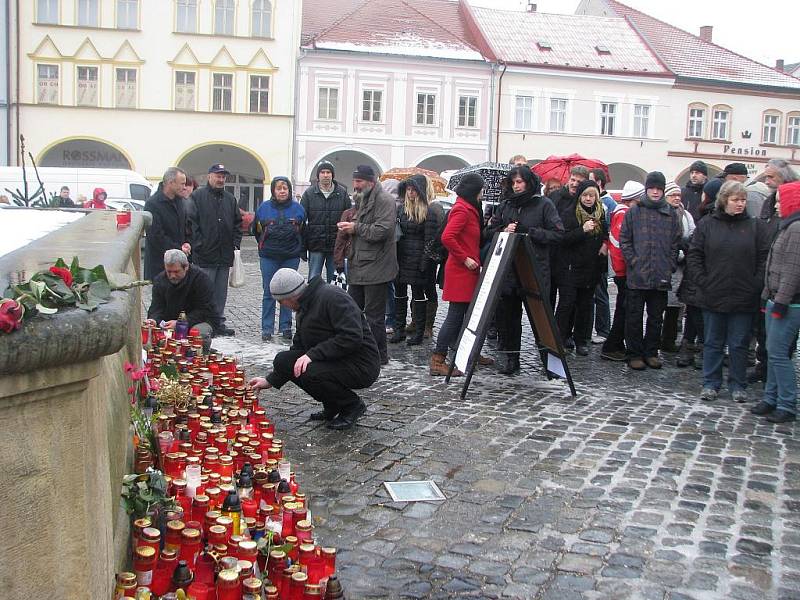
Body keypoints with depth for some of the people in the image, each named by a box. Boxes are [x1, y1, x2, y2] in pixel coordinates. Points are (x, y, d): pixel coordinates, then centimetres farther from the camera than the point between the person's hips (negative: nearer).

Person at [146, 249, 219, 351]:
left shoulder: (201, 278, -15)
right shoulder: (159, 280, 1)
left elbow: (204, 311, -19)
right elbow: (157, 308, -3)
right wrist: (154, 320, -28)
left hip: (201, 320, -4)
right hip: (170, 322, 4)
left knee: (201, 332, -38)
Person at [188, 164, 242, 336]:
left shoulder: (230, 198, 15)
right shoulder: (198, 196, -3)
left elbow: (238, 223, 20)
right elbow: (192, 223, -8)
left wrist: (236, 243, 9)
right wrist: (199, 245, -13)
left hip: (225, 255, 6)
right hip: (205, 256, -6)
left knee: (221, 293, 11)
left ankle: (219, 323, 18)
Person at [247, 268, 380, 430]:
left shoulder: (333, 297, -19)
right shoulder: (305, 308, 11)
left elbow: (352, 338, -28)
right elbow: (298, 348, 18)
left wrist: (313, 354, -27)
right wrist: (270, 381, 17)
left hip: (362, 366, -9)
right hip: (334, 361, 9)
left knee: (307, 373, -30)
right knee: (283, 360, -2)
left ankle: (353, 405, -3)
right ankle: (332, 407, 9)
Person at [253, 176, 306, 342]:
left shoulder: (298, 208, 1)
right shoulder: (263, 208, 0)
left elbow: (303, 232, 10)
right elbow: (257, 230, 13)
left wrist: (299, 250, 9)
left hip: (291, 258, 0)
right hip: (268, 258, 0)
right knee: (268, 293, 2)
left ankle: (285, 328, 14)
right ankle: (267, 329, 8)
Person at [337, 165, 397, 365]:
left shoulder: (384, 200, -13)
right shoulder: (364, 200, 18)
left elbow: (381, 231, -24)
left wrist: (356, 227, -13)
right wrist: (349, 227, 8)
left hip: (375, 267, -10)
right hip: (359, 266, 10)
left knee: (374, 315, 0)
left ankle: (379, 355, 11)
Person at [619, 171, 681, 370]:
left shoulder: (671, 214, 9)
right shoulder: (634, 212, 2)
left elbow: (676, 243, 10)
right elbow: (624, 240, 1)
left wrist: (670, 266, 0)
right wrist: (633, 261, -8)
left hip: (661, 277, 2)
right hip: (637, 276, -2)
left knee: (656, 317, 10)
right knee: (634, 317, 3)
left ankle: (651, 352, 21)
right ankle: (634, 354, 12)